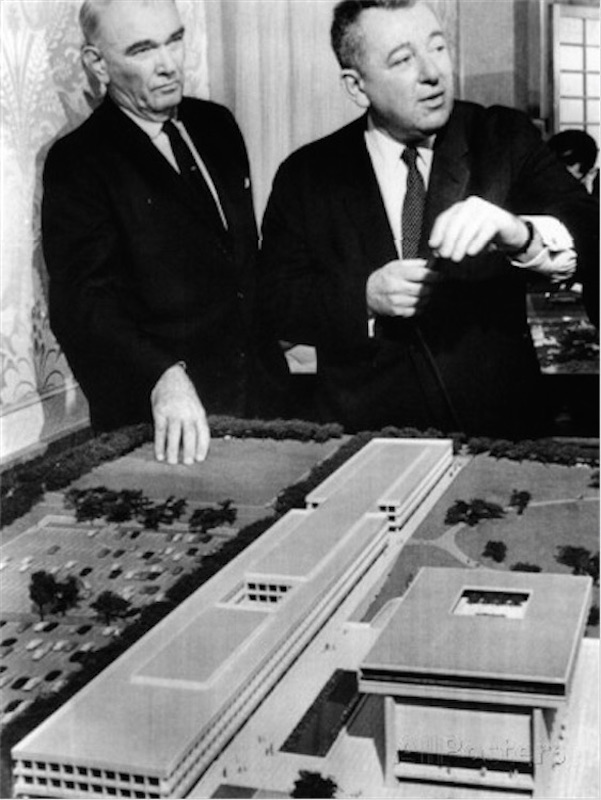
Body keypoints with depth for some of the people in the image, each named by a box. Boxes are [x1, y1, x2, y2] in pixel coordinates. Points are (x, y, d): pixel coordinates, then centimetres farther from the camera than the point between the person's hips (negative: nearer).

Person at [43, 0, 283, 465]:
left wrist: (272, 362, 10)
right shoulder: (77, 163, -10)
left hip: (257, 394, 6)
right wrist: (163, 378, -36)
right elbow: (85, 304, -20)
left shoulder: (217, 125, 10)